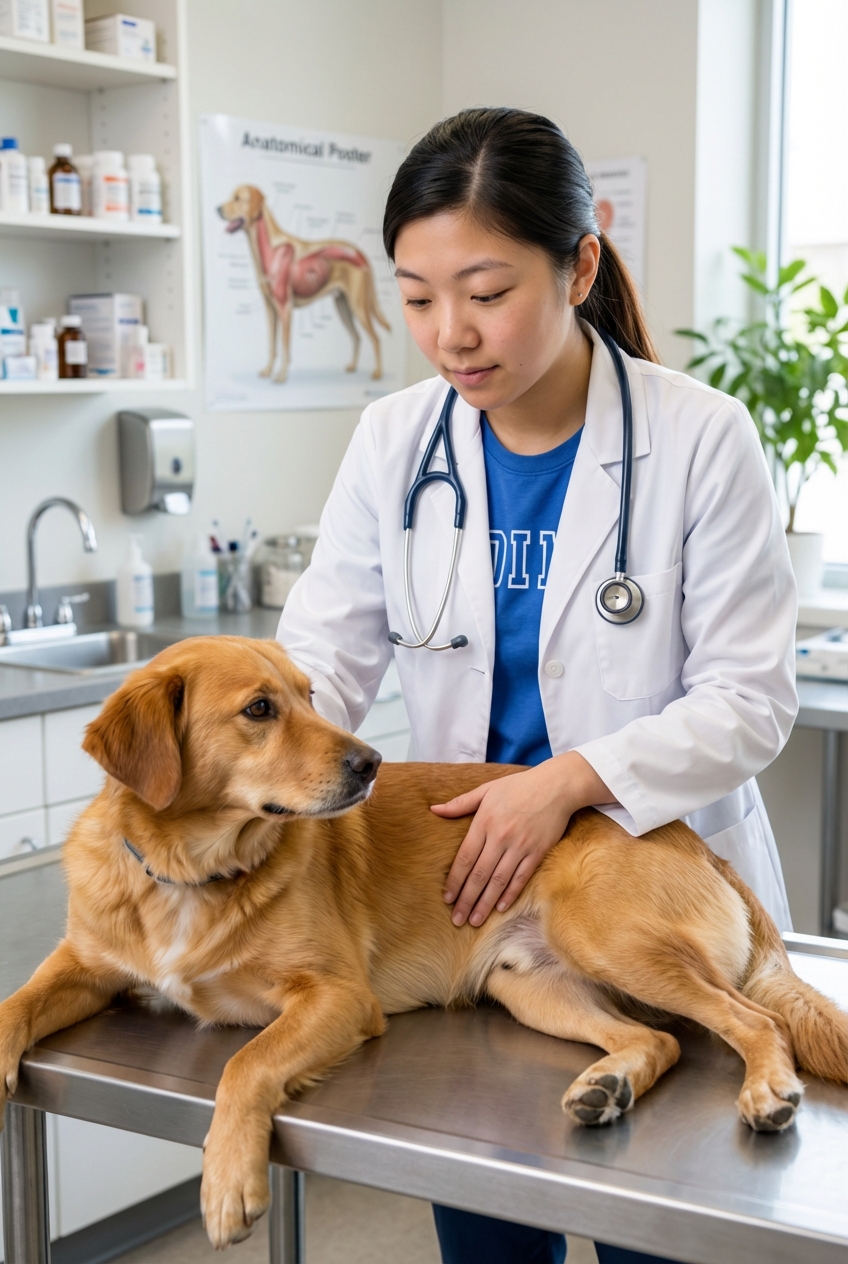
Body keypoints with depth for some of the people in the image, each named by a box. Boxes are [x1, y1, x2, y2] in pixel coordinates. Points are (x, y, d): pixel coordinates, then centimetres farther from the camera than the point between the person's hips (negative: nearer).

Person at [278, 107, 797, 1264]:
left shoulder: (700, 439, -14)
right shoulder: (394, 441, -3)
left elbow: (751, 701, -12)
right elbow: (325, 648, -5)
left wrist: (572, 778, -26)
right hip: (462, 886, 3)